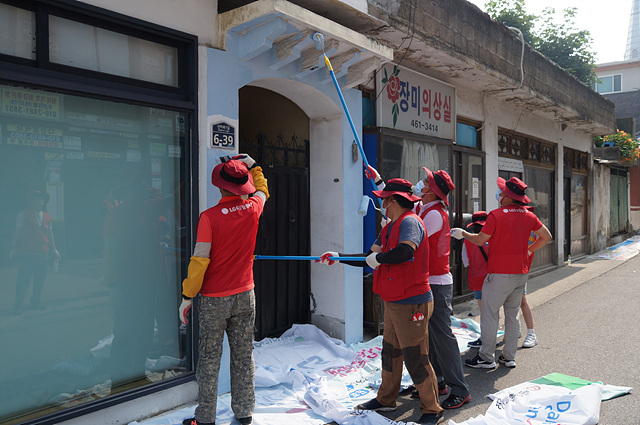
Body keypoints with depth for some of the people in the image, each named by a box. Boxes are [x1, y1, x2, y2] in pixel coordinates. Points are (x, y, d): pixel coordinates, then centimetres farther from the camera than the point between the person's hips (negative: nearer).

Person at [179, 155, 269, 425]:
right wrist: (252, 165, 34)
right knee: (243, 355, 12)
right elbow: (262, 190, 22)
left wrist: (187, 296, -6)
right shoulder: (252, 208, -3)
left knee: (210, 357, 7)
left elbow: (199, 261, -15)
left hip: (214, 300, -4)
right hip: (244, 296, 4)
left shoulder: (209, 217, -15)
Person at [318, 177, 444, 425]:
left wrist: (378, 258, -20)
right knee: (390, 351, 20)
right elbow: (371, 258, 16)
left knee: (415, 358, -2)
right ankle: (386, 400, 36)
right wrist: (338, 257, 14)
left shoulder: (409, 221, -17)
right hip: (393, 303, 10)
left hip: (412, 304, -10)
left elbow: (405, 252, -36)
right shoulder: (390, 227, 14)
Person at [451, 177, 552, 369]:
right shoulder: (529, 216, 5)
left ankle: (486, 358, 6)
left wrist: (462, 233, 9)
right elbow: (546, 237, 14)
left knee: (489, 314, 1)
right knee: (512, 315, 14)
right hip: (521, 273, 7)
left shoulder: (496, 215, -13)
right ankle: (509, 357, 20)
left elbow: (480, 240, -7)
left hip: (499, 274, -6)